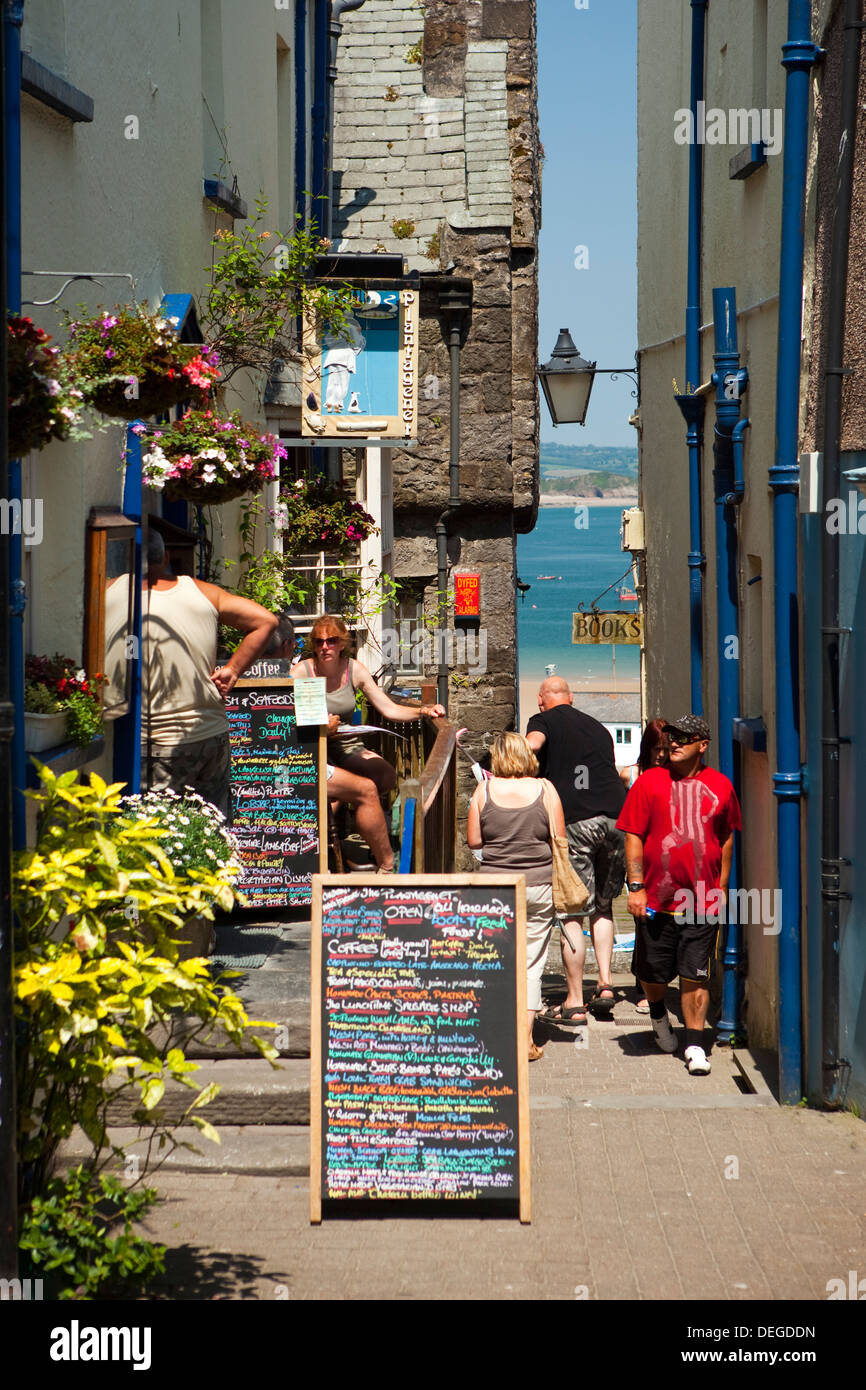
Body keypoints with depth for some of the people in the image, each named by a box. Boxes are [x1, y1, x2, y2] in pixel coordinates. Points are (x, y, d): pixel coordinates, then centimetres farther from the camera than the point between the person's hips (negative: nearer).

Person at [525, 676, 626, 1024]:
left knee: (570, 913, 0)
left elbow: (532, 744, -14)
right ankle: (605, 984, 11)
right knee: (603, 906, 21)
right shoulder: (597, 727, 24)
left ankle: (574, 1002, 0)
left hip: (575, 822, -5)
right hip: (616, 818, 5)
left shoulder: (544, 721, 9)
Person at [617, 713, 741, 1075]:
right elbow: (633, 836, -1)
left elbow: (726, 839, 16)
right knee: (653, 972, 10)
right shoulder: (650, 782, 0)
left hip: (702, 900, 0)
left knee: (695, 976, -2)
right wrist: (636, 886, -7)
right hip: (655, 899, 0)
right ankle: (658, 1014, 41)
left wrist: (721, 888, 14)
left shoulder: (720, 787, 5)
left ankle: (694, 1045, 5)